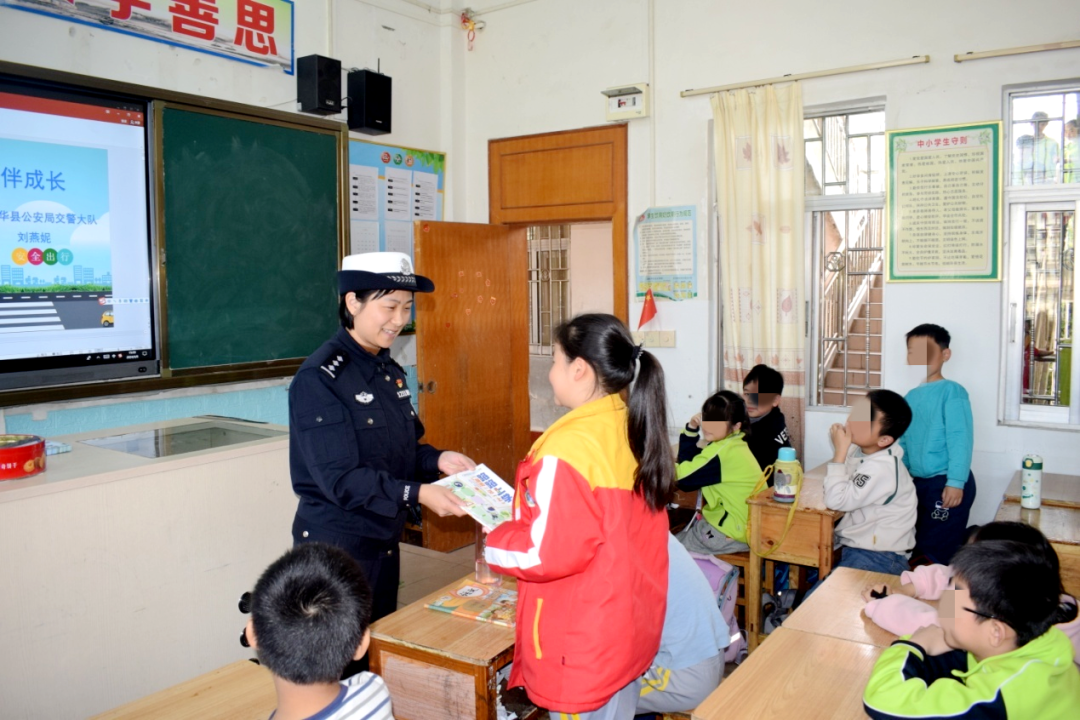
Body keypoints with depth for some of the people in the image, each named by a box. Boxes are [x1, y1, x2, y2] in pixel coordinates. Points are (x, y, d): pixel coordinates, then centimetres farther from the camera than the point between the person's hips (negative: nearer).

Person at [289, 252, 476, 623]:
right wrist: (417, 493, -29)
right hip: (336, 545, -8)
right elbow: (340, 478, -22)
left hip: (384, 540, 8)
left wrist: (437, 459, -5)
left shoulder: (388, 370, 8)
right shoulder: (319, 378, -17)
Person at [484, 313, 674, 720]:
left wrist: (494, 542, -7)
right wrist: (521, 518, 12)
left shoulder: (570, 446, -25)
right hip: (628, 625, 8)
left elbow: (548, 552, -25)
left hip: (585, 644, -7)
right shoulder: (635, 431, 0)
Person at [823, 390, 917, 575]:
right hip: (854, 545, 8)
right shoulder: (860, 449, 0)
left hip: (880, 558, -8)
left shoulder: (881, 468, -26)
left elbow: (836, 501, -28)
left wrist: (840, 451, -24)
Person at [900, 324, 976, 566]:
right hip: (918, 483, 8)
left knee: (935, 555, -4)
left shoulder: (951, 391, -11)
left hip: (946, 484, -8)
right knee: (918, 551, 17)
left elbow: (961, 439, -17)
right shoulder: (910, 397, 11)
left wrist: (956, 482, -22)